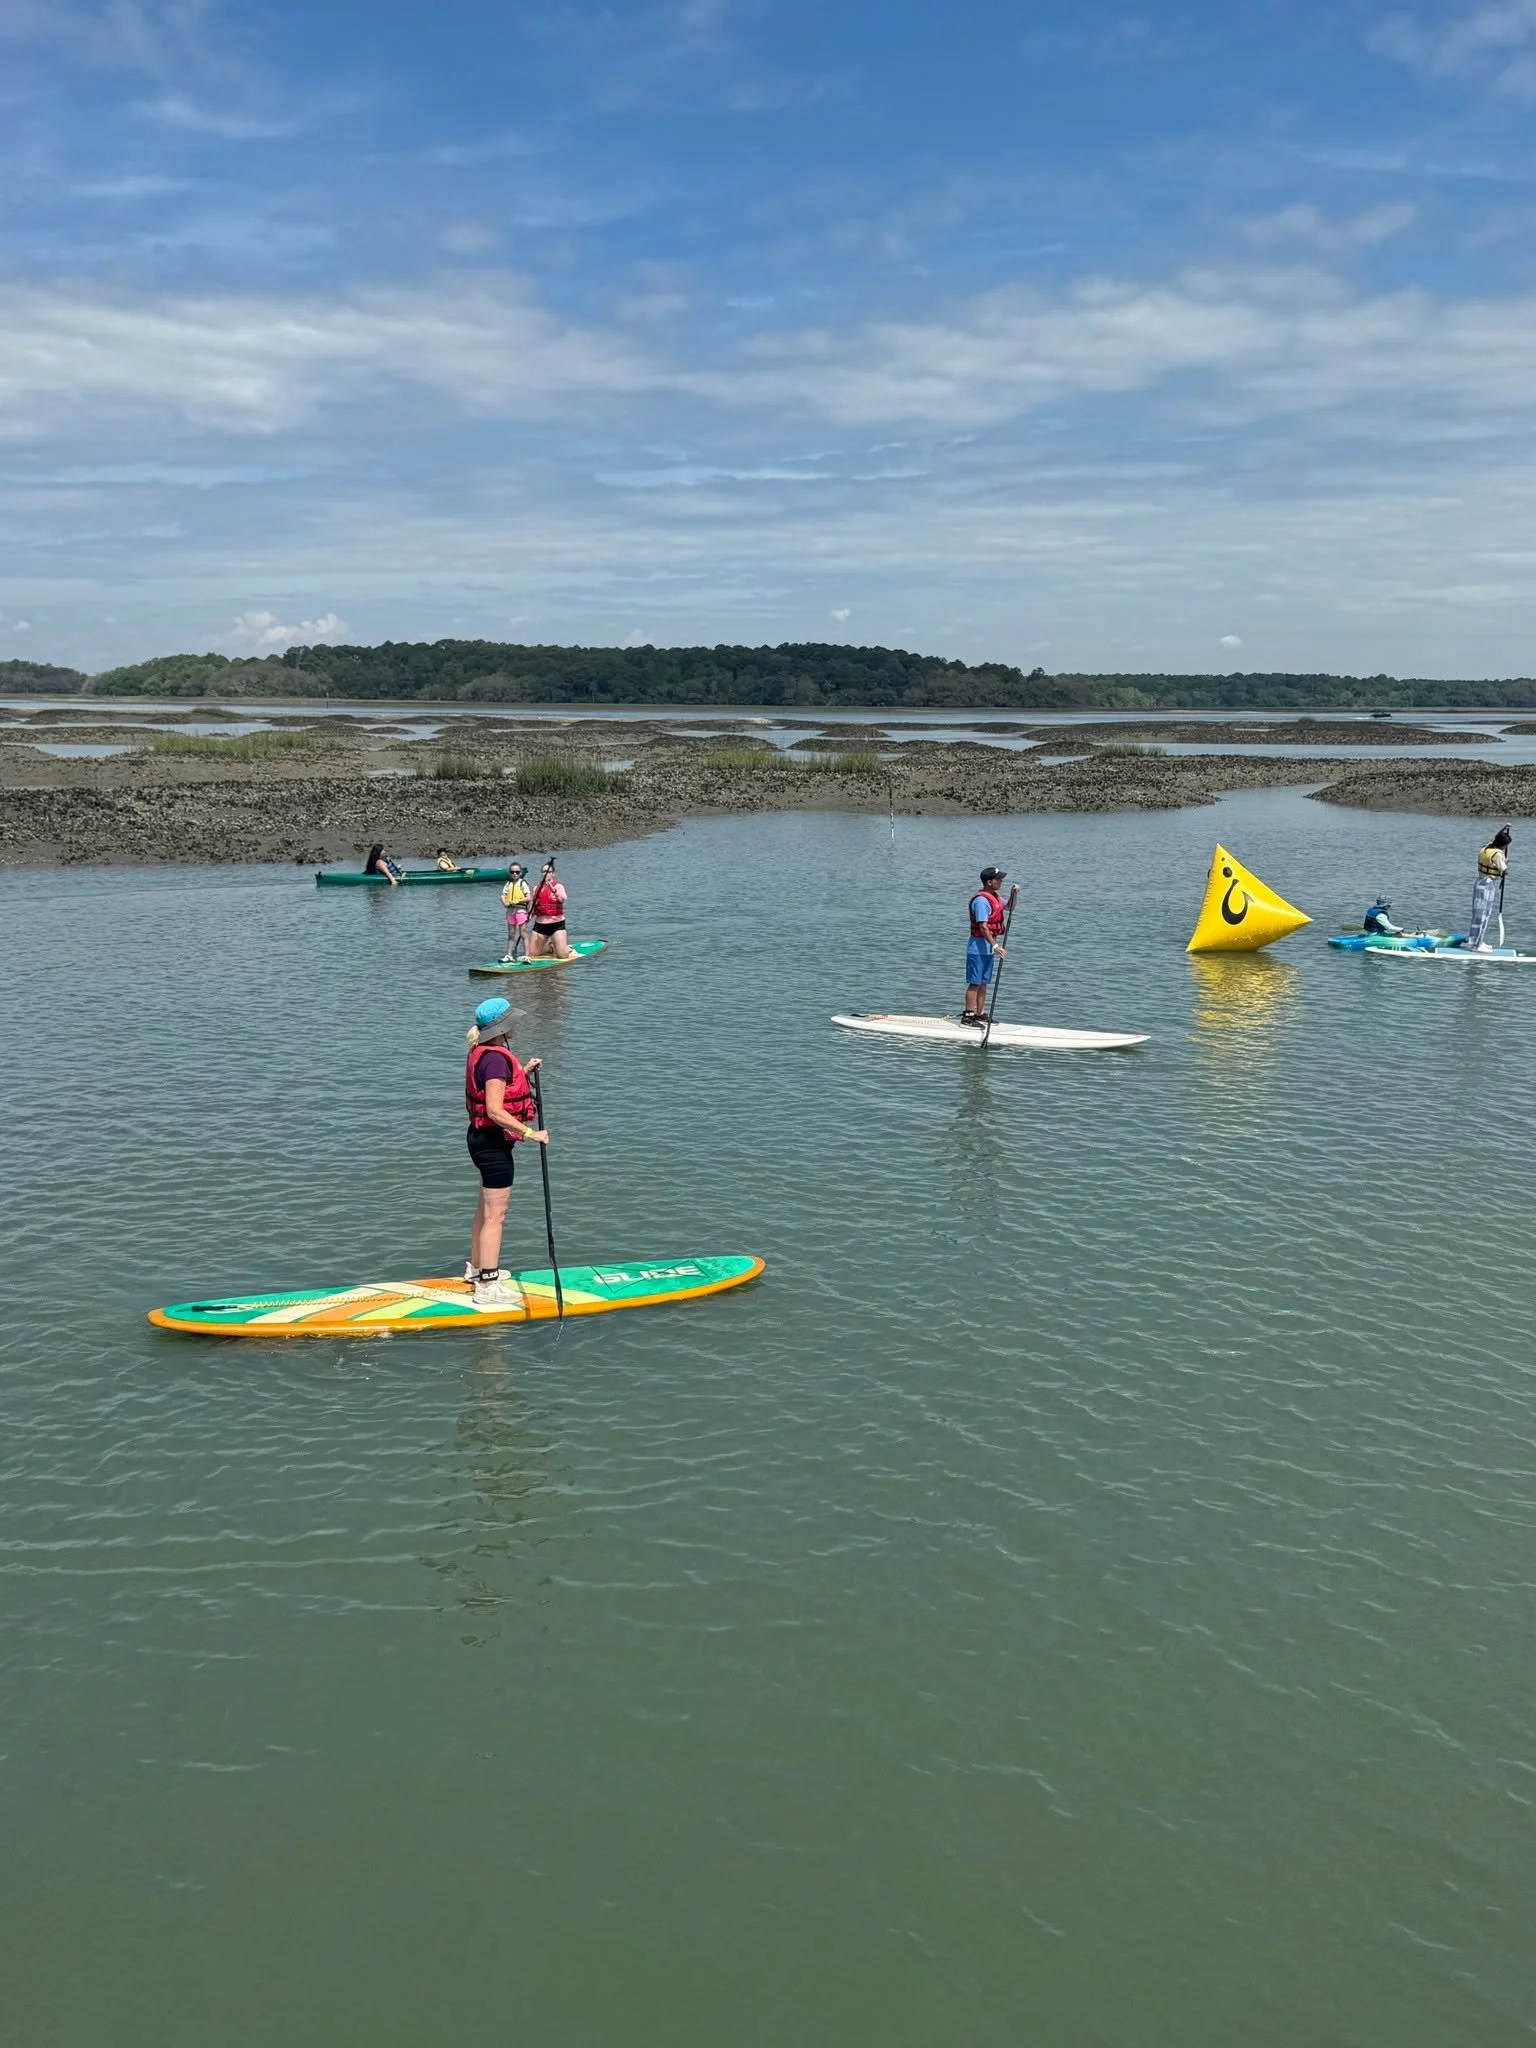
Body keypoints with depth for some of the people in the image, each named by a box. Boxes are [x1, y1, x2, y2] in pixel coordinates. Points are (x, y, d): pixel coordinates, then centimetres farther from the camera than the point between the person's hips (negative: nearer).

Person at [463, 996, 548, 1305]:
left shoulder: (484, 1053, 9)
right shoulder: (496, 1059, -23)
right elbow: (495, 1110, -28)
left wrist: (523, 1073, 12)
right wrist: (531, 1133, -25)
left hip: (482, 1138, 11)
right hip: (493, 1142, -11)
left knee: (486, 1208, 23)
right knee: (495, 1215, -4)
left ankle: (476, 1268, 38)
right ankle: (488, 1287, 1)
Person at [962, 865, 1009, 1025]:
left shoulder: (994, 897, 12)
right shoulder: (981, 900, -19)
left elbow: (1008, 907, 30)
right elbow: (983, 927, -24)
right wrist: (995, 945, -27)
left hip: (989, 948, 10)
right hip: (979, 947, -10)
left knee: (983, 982, 14)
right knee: (975, 983, -6)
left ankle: (980, 1014, 20)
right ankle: (968, 1016, -2)